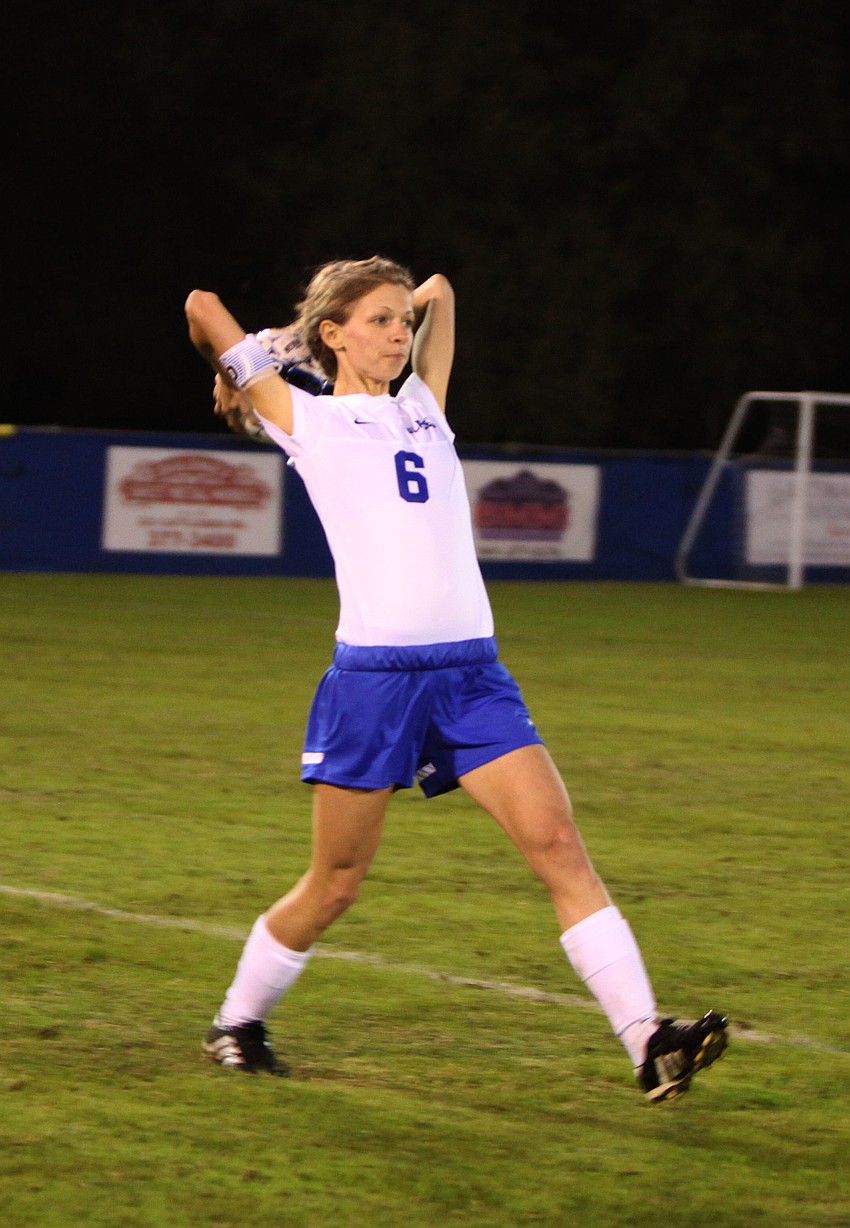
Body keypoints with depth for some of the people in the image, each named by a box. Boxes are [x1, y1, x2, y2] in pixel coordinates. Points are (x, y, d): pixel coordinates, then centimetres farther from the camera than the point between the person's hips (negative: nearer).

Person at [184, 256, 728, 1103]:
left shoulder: (423, 408, 17)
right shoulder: (307, 420, 4)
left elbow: (438, 292, 31)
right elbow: (202, 306, 7)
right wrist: (233, 374, 21)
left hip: (472, 672, 4)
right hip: (373, 675, -4)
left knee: (559, 848, -9)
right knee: (335, 884, 7)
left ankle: (649, 1043, -16)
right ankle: (237, 1023, 30)